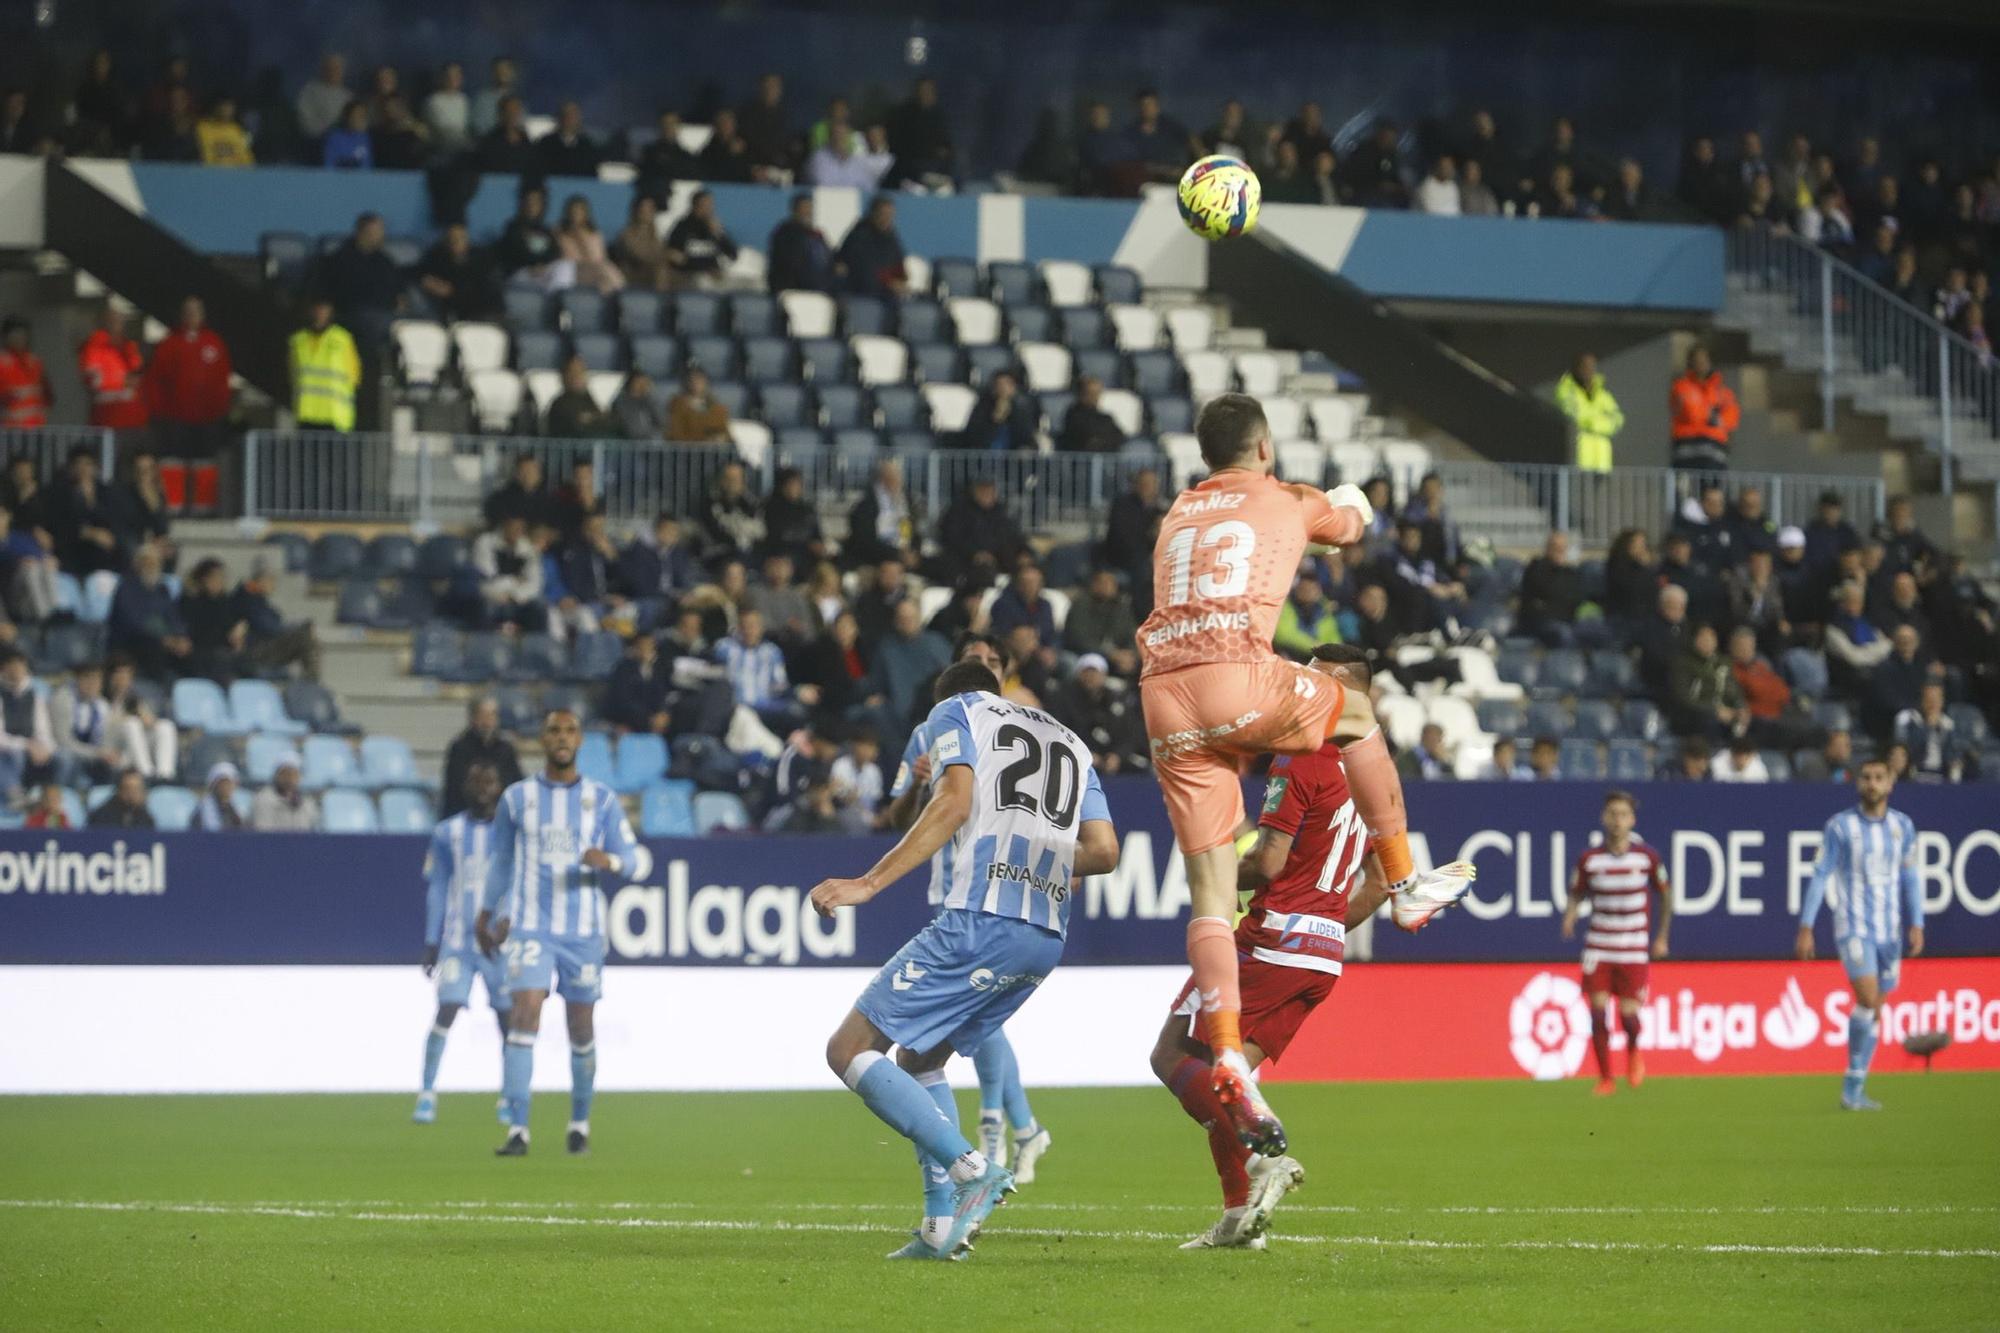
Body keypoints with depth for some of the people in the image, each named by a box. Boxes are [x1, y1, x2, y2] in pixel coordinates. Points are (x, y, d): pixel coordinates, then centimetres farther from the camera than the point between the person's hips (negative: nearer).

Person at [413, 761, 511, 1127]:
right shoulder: (447, 834, 7)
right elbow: (436, 890, 10)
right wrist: (431, 942, 5)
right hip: (457, 942, 0)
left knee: (507, 1016, 2)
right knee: (446, 1011, -12)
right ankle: (427, 1094, -9)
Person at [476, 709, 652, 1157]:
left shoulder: (602, 800, 3)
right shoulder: (517, 798, 5)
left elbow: (638, 863, 3)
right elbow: (500, 860, 19)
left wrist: (609, 861, -19)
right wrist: (487, 914, 25)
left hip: (584, 932, 1)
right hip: (530, 928, -1)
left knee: (582, 1029, 7)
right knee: (524, 1015, -17)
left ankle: (580, 1124, 27)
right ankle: (518, 1131, -19)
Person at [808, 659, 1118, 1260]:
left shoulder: (955, 711, 11)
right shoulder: (1071, 743, 27)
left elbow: (954, 803, -8)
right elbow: (1103, 850, 15)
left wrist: (870, 883, -12)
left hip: (976, 922, -7)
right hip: (1046, 938, 7)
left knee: (849, 1050, -2)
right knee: (917, 1059, 22)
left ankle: (971, 1169, -18)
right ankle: (941, 1226, 9)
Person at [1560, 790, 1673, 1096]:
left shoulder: (1647, 857, -4)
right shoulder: (1589, 859, -3)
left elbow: (1665, 893, 10)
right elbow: (1576, 894, 8)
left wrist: (1662, 937, 8)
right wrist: (1570, 917, -15)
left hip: (1635, 950, -1)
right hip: (1598, 948, 1)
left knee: (1628, 1014, -7)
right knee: (1598, 1012, -7)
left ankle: (1633, 1050, 29)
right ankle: (1605, 1078, 7)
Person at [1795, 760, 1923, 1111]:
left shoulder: (1903, 826, 7)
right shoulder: (1840, 826, -4)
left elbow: (1910, 878, 14)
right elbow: (1820, 876, -2)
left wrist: (1916, 925, 5)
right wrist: (1805, 928, -6)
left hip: (1890, 931, 4)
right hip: (1853, 926, -4)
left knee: (1873, 1012, 4)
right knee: (1868, 999, -19)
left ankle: (1854, 1090, 13)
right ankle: (1852, 1092, -8)